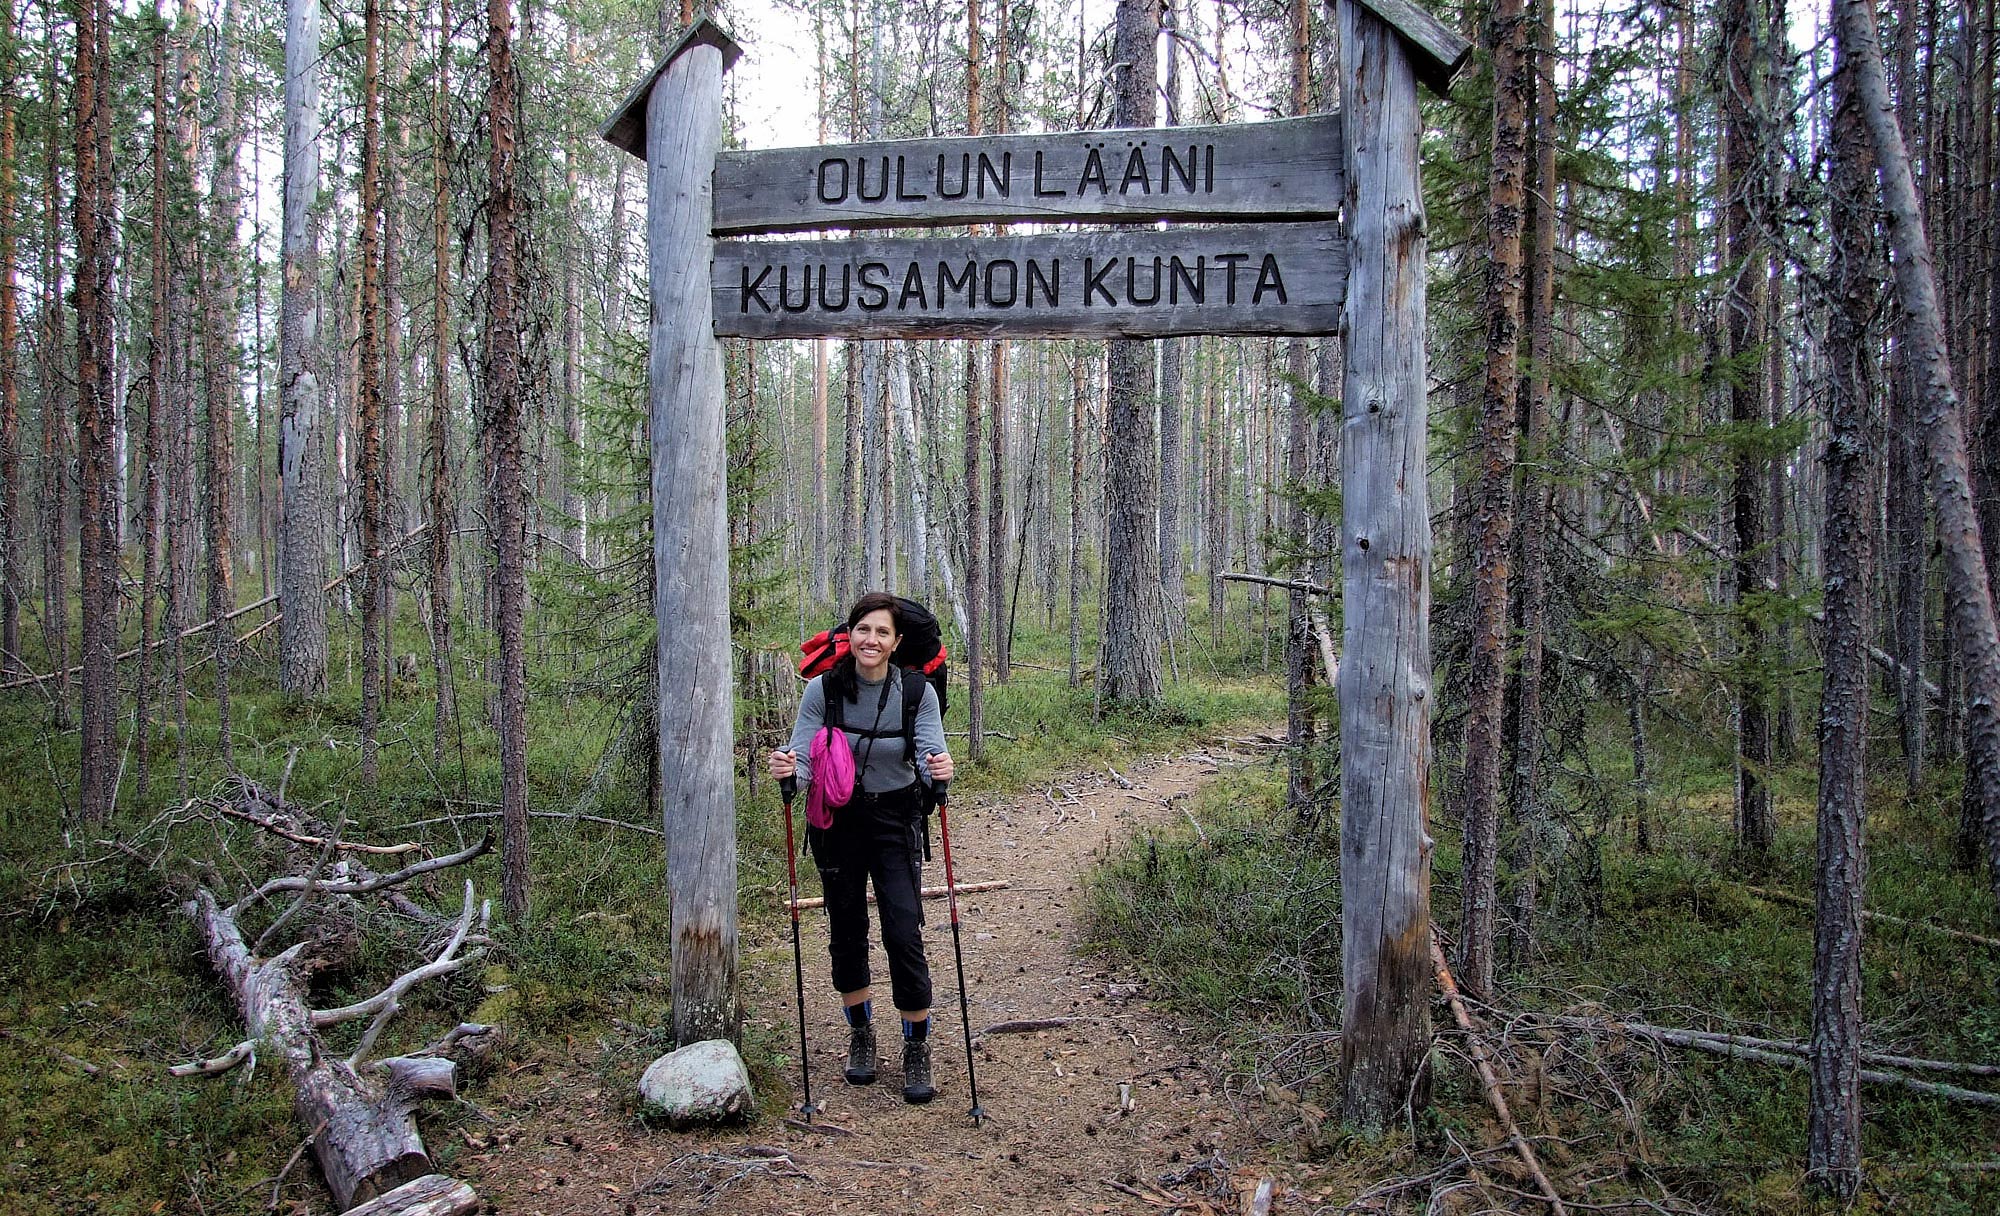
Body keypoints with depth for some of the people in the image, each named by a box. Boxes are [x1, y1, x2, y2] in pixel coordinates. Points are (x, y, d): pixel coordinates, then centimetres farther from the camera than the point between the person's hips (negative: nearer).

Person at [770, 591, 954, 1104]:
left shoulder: (917, 692, -15)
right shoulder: (823, 689, -14)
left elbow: (932, 754, -21)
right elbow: (804, 756, -15)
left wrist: (940, 770, -43)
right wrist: (787, 767, -38)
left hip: (896, 820, -1)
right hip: (837, 820, 1)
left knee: (903, 933, -8)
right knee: (846, 930, 11)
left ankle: (917, 1050, 9)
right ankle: (861, 1034, 33)